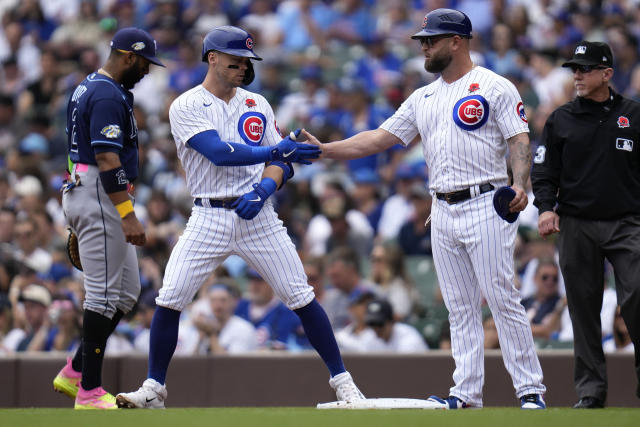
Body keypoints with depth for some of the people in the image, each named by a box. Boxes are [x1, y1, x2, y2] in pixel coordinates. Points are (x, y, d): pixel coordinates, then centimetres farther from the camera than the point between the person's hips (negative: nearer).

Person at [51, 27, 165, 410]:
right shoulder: (109, 97, -16)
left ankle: (75, 373, 14)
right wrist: (128, 216, -27)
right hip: (99, 199, -11)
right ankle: (89, 392, -8)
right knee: (106, 293, -9)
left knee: (127, 292, 13)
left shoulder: (88, 88, 18)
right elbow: (107, 159, -23)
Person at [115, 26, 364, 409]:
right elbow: (219, 152, -18)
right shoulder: (187, 107, -3)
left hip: (257, 216, 2)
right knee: (169, 301, -9)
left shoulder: (257, 105, 11)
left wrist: (265, 188, -14)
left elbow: (281, 165, 8)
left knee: (302, 297, -4)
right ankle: (154, 389, 6)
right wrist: (277, 151, -24)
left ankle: (341, 379, 5)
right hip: (209, 217, -2)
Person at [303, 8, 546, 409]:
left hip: (485, 207, -7)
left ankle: (531, 389, -7)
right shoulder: (424, 98, 18)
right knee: (460, 308, 7)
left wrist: (520, 185, -26)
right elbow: (380, 138, 16)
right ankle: (467, 393, 9)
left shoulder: (494, 87, -2)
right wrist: (324, 149, 9)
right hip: (443, 212, 7)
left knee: (503, 299, -10)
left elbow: (520, 141, -8)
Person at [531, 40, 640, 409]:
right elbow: (544, 171, 10)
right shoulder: (561, 120, 9)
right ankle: (591, 389, 9)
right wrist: (546, 208, -7)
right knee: (584, 307, 3)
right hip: (577, 226, 2)